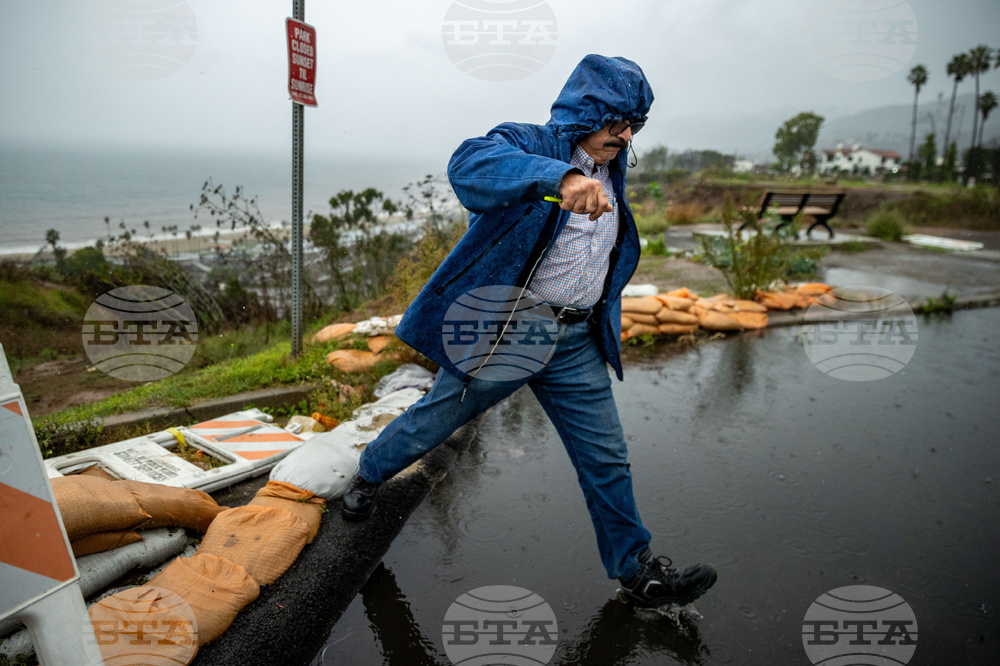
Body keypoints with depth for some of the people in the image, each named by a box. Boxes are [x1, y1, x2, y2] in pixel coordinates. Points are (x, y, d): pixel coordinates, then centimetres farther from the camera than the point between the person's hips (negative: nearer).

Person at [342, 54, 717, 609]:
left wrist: (602, 328, 26)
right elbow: (468, 165, -34)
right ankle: (368, 475, 42)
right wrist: (561, 177, -48)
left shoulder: (610, 175, 15)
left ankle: (637, 571, 26)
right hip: (502, 330, -5)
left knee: (607, 459, 8)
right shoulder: (526, 142, -9)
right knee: (433, 422, 11)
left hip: (576, 344, 6)